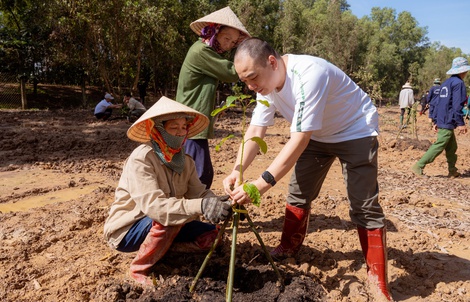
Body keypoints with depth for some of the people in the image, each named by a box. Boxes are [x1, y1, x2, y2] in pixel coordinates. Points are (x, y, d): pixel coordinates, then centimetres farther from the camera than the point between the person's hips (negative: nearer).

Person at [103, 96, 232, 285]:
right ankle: (139, 268, -10)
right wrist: (200, 207, -49)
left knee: (209, 235, -8)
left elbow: (199, 193, -12)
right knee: (167, 217, -34)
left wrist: (217, 203, -35)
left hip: (159, 227, 6)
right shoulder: (141, 159, -25)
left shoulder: (185, 161, -4)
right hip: (126, 230, -5)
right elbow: (153, 205, -37)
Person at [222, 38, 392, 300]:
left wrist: (263, 183, -44)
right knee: (298, 192, 8)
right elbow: (255, 132, -14)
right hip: (318, 134, 7)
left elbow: (299, 139, -40)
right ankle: (289, 248, 28)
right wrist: (237, 171, -29)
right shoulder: (266, 81, -12)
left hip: (356, 132, -7)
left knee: (364, 206, -8)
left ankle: (378, 279, 6)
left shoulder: (309, 75, -37)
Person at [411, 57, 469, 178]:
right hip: (448, 122, -9)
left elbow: (436, 102, 16)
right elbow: (457, 105, -19)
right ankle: (418, 166, -8)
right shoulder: (458, 83, -11)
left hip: (441, 121, 9)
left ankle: (453, 171, 23)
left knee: (452, 147, 16)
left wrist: (435, 120, 18)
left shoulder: (446, 83, 15)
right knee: (438, 146, -7)